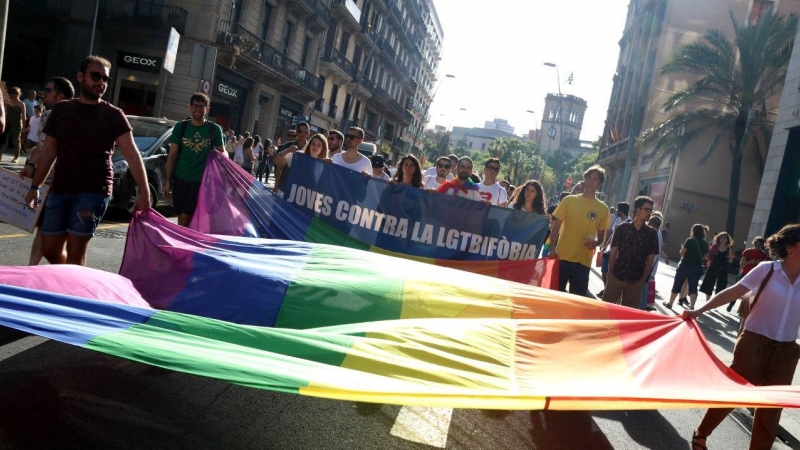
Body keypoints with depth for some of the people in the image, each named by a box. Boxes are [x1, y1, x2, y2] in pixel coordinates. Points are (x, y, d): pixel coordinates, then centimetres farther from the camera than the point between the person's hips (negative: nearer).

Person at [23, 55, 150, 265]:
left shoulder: (113, 115, -1)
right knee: (50, 249, 9)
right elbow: (49, 152, 15)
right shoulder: (61, 109, 11)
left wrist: (144, 192, -22)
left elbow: (132, 154, -11)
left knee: (75, 251, -4)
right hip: (59, 191, 5)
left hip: (93, 192, -4)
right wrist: (35, 187, 11)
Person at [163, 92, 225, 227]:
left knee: (185, 218, -7)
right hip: (180, 178, 2)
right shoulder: (180, 127, 4)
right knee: (181, 217, 9)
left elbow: (222, 153, 10)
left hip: (200, 180, -2)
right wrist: (167, 181, 0)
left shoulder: (214, 129, 1)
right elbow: (172, 155, 4)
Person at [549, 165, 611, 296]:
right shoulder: (569, 200, 2)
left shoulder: (602, 208, 5)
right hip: (562, 257, -1)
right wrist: (552, 249, -8)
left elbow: (601, 235, 11)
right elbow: (556, 226, 3)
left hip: (583, 261, 1)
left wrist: (595, 242, -12)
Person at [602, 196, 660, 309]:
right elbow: (613, 252, 2)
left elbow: (650, 259, 5)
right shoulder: (622, 228, 0)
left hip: (636, 281, 1)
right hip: (616, 277, -1)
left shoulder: (652, 233, 3)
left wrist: (643, 280, 0)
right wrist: (610, 274, -3)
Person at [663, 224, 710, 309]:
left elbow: (682, 252, -10)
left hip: (685, 266, -4)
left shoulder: (690, 240, -12)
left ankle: (670, 303, 16)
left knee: (677, 285, 7)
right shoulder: (705, 244, 4)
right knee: (693, 287, 5)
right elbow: (704, 257, 12)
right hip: (697, 268, 4)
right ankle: (692, 306, -4)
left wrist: (683, 248, 10)